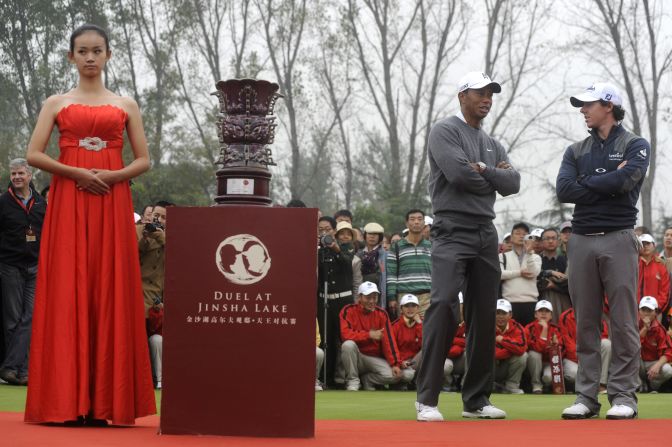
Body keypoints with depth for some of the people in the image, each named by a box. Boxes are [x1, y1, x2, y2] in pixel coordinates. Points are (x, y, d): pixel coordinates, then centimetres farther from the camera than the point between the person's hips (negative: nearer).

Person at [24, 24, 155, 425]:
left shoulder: (126, 105, 12)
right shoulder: (57, 103, 10)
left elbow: (144, 160, 8)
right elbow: (34, 155, 0)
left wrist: (112, 176, -10)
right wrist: (78, 173, -12)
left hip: (112, 204, 1)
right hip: (68, 201, -1)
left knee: (110, 291, -4)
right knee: (67, 291, -7)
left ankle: (105, 400, -3)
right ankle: (67, 401, -7)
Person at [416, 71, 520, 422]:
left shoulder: (492, 145, 20)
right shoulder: (445, 131, -2)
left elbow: (513, 184, 7)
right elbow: (458, 172, -18)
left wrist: (482, 170, -8)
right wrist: (495, 175, -1)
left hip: (485, 234, 8)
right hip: (452, 231, -7)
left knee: (485, 314, 6)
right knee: (444, 306, -19)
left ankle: (476, 399, 12)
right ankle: (427, 399, -18)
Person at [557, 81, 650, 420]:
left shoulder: (635, 146, 5)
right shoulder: (576, 151, 16)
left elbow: (626, 180, -15)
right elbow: (563, 190, 0)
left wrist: (586, 183, -2)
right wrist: (609, 183, -5)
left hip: (618, 240, -4)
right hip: (582, 240, 4)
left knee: (623, 322, -4)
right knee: (585, 323, 4)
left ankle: (623, 395, -1)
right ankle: (587, 396, 7)